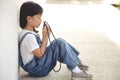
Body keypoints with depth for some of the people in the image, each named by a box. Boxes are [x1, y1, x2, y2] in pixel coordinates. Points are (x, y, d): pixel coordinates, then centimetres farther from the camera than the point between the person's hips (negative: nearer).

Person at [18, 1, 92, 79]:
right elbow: (40, 54, -21)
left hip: (38, 63, 10)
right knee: (60, 43, -19)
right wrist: (45, 37, -16)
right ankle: (76, 70, -17)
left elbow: (41, 49, 12)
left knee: (60, 42, 10)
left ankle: (77, 62, 11)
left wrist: (46, 36, 0)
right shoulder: (28, 36, -22)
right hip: (37, 69, -10)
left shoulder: (30, 32, 10)